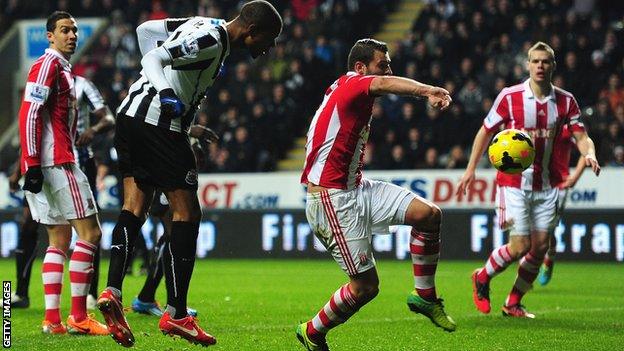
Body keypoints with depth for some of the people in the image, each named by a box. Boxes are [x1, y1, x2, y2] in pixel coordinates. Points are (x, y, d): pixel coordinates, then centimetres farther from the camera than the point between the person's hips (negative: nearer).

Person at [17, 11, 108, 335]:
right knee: (90, 232, -9)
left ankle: (52, 319, 5)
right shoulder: (48, 65, -8)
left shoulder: (63, 69, 23)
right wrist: (32, 163, -22)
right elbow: (29, 113, -17)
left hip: (59, 161, 10)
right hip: (56, 163, -10)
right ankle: (79, 318, -10)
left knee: (59, 240, 8)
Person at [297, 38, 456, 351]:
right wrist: (428, 91, -53)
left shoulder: (346, 89, 16)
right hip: (331, 198, -10)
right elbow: (384, 84, -37)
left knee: (430, 214, -6)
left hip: (355, 188, 10)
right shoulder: (350, 85, -14)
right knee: (365, 285, -8)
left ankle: (424, 296, 7)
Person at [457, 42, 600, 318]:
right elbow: (486, 131, 2)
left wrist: (589, 155, -23)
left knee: (540, 247, 2)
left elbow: (581, 137, 0)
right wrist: (471, 169, -1)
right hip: (513, 182, -4)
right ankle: (482, 278, 18)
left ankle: (513, 304, 19)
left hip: (546, 186, 4)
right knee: (520, 246, -10)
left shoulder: (565, 101, 1)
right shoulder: (510, 97, -8)